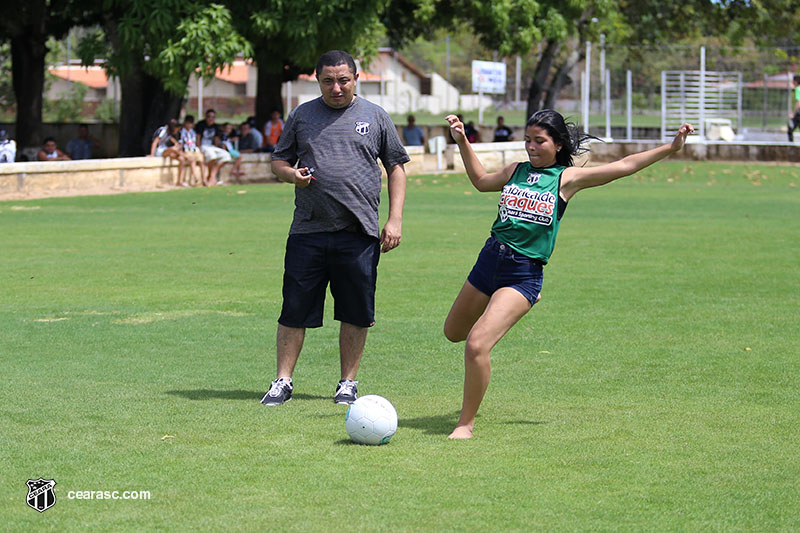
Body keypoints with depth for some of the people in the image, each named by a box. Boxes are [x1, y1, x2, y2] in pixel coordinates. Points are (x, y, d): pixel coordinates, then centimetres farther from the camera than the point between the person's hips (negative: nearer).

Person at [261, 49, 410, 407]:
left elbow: (396, 168, 11)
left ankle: (348, 382, 15)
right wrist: (291, 173, -7)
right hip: (308, 231, 1)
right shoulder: (302, 116, 11)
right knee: (295, 310, 0)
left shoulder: (375, 117, 8)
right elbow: (279, 160, 17)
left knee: (356, 313, 3)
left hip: (358, 233, -1)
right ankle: (283, 381, 8)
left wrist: (395, 220, 2)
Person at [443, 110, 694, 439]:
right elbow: (481, 180, 31)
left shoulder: (567, 178, 0)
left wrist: (671, 147, -2)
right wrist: (462, 141, 24)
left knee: (477, 345, -20)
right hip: (489, 260, 6)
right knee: (454, 333, 24)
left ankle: (466, 422, -2)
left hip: (524, 273, -6)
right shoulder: (517, 171, 11)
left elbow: (624, 166, 1)